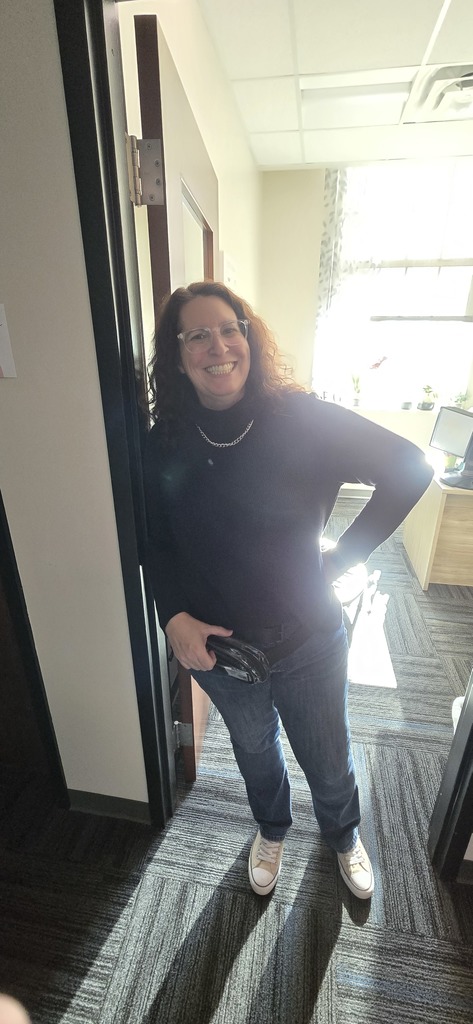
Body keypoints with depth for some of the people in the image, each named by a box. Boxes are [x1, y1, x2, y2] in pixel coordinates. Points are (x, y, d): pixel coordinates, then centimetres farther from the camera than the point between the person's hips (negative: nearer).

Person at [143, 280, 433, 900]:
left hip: (309, 639, -1)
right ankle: (272, 830, 65)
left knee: (329, 762, 24)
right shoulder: (165, 446, -10)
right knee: (255, 751, 29)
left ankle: (344, 835, 62)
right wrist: (174, 615, -14)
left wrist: (346, 555, -12)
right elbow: (158, 543, 0)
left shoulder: (305, 420, -18)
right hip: (218, 646, 2)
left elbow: (410, 469, -10)